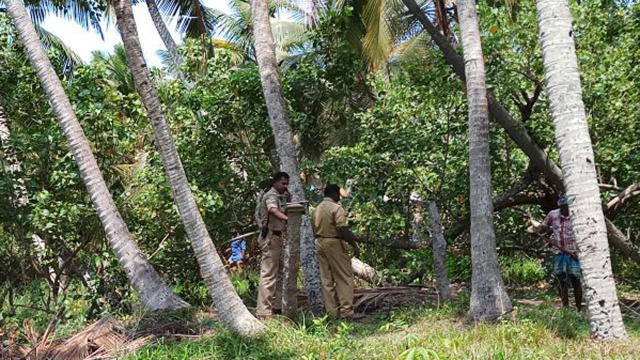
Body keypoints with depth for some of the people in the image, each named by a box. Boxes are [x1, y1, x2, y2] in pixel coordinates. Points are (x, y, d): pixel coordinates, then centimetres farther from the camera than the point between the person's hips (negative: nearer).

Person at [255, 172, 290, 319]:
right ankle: (264, 311, -9)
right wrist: (287, 218, -55)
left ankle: (273, 305, 25)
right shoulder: (271, 196, -14)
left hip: (279, 237, 10)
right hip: (271, 238, -10)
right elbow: (273, 210, -37)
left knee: (276, 272, 15)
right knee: (268, 274, -10)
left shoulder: (281, 196, 19)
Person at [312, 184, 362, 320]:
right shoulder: (336, 208, -11)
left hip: (320, 243, 8)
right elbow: (343, 230, -19)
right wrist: (354, 245, -13)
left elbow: (314, 229, 15)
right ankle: (346, 311, -5)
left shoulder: (316, 209, 13)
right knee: (344, 277, -1)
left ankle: (332, 311, 11)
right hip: (334, 243, -7)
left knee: (326, 279, 9)